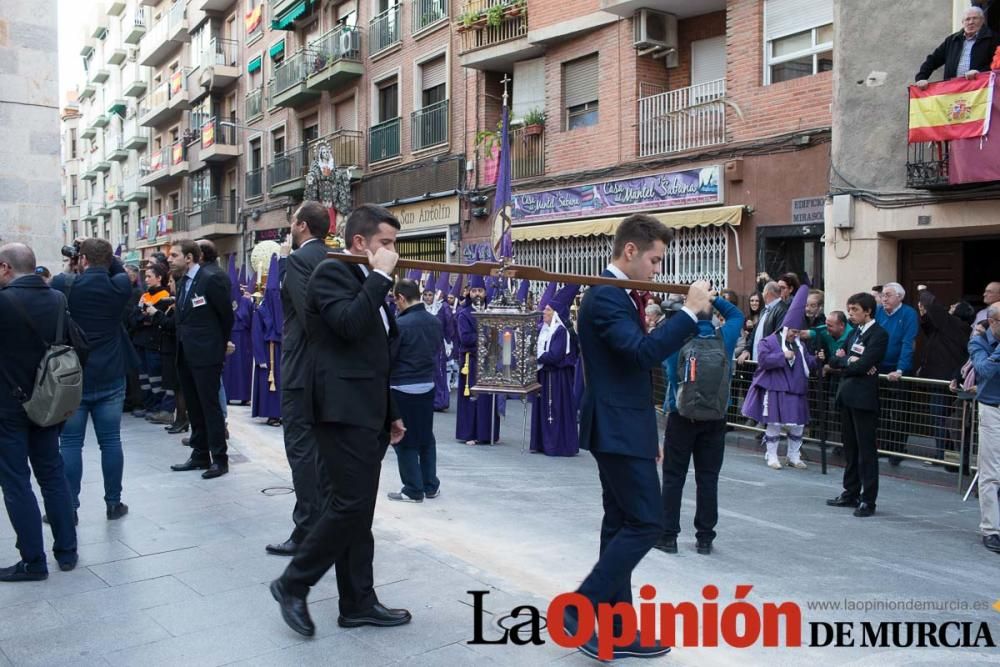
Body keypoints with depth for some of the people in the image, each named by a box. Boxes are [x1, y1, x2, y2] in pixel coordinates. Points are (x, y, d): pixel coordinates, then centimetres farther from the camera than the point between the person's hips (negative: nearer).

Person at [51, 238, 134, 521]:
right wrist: (106, 256, 9)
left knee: (70, 442, 6)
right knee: (110, 441, 7)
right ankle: (113, 503, 13)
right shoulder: (120, 285, -5)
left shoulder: (63, 285, -10)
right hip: (111, 376, 2)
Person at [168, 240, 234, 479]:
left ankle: (219, 459, 5)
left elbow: (227, 315, -6)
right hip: (185, 354, 8)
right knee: (194, 407, 14)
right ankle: (200, 455, 24)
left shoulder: (211, 278, -13)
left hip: (205, 354, -8)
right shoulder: (182, 282, 11)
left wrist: (220, 344, 4)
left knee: (210, 406, -3)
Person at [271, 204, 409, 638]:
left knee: (356, 509, 11)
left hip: (366, 411, 9)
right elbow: (350, 325, -27)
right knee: (352, 505, -10)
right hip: (342, 409, -9)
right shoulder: (331, 272, -7)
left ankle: (358, 602, 19)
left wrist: (390, 413, 22)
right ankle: (293, 584, 7)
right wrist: (381, 275, -17)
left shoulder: (367, 283, 19)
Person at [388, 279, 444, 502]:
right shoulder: (436, 322, 1)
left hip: (403, 389, -6)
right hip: (427, 386, 6)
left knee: (405, 440, 5)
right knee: (426, 437, 17)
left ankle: (413, 490, 11)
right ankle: (431, 485, 24)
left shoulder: (400, 324, -19)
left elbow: (385, 358, -12)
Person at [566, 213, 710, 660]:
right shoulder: (605, 296, -17)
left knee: (623, 524, 12)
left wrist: (648, 432, 20)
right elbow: (644, 353, -29)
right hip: (619, 430, -10)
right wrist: (691, 311, -22)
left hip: (623, 427, 10)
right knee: (646, 523, -8)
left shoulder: (618, 295, 15)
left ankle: (616, 627, 21)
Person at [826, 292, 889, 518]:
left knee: (866, 449, -2)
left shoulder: (879, 334, -9)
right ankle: (851, 493, 23)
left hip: (863, 397, -8)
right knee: (850, 447, 14)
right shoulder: (854, 332, 16)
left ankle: (868, 500, 5)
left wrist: (843, 361, -2)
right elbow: (833, 360, 10)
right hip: (846, 395, 8)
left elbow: (862, 366, -19)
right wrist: (849, 360, -9)